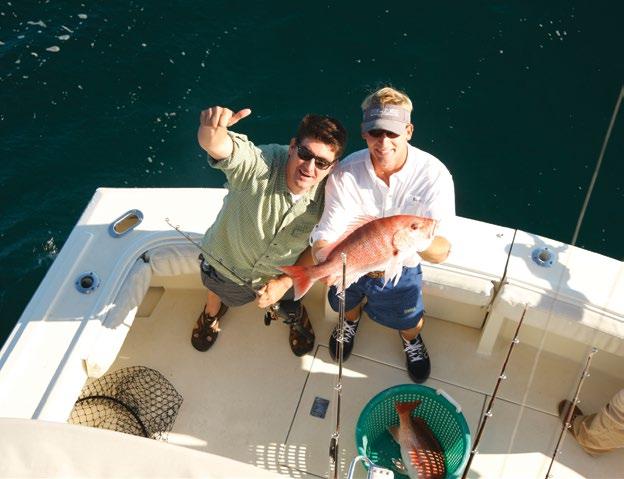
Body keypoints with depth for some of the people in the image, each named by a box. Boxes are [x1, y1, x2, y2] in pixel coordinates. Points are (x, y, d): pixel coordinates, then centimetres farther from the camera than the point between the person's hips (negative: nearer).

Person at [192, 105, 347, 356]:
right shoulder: (260, 164, -41)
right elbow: (220, 148, -60)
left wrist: (285, 283, -20)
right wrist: (211, 135, -83)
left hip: (278, 276, 2)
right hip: (226, 260, -1)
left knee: (290, 309, 31)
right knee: (219, 293, 33)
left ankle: (296, 315, 70)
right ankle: (212, 310, 71)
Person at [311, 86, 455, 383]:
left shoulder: (434, 174, -30)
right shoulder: (346, 173, -28)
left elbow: (442, 252, -31)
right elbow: (326, 234, -31)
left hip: (401, 271, -1)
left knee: (410, 325, 21)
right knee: (345, 305, 30)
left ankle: (411, 338, 62)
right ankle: (351, 320, 70)